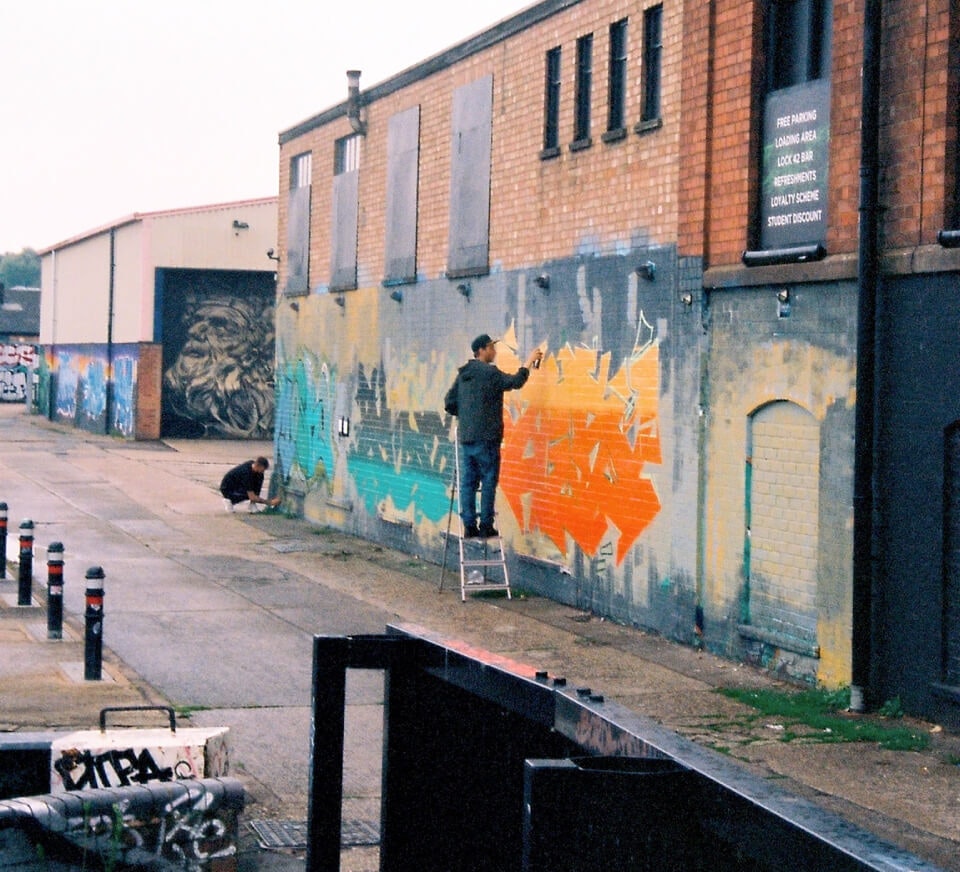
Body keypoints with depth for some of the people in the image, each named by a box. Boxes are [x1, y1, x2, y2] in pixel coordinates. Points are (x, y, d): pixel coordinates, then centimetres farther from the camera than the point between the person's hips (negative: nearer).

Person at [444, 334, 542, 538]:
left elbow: (450, 403, 12)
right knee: (488, 481, -1)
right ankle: (485, 526, -2)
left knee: (468, 482, 6)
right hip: (485, 437, -7)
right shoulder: (489, 373, -10)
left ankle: (469, 526, 6)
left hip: (465, 437, 7)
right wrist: (529, 362, 4)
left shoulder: (463, 374, 13)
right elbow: (515, 382, -7)